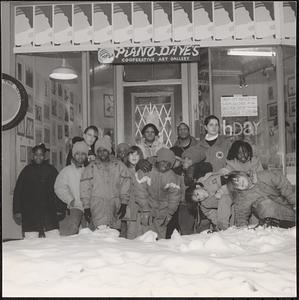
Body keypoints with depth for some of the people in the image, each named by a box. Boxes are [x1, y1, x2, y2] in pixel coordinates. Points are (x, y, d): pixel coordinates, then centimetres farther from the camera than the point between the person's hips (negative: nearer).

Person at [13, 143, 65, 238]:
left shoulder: (51, 170, 8)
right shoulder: (26, 171, 8)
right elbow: (17, 192, 9)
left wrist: (60, 208, 2)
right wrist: (17, 211, 4)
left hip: (49, 212, 0)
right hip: (29, 214, 0)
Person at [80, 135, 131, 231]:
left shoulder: (119, 166, 9)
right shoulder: (91, 168, 7)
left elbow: (125, 184, 9)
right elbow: (85, 189, 5)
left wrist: (124, 204, 4)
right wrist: (86, 207, 1)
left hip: (115, 209, 1)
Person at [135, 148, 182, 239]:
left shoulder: (173, 177, -3)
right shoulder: (145, 171, -8)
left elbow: (175, 196, 0)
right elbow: (141, 191, -10)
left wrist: (169, 214, -3)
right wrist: (145, 210, -13)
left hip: (162, 214, 2)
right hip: (145, 210, -1)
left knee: (161, 237, 1)